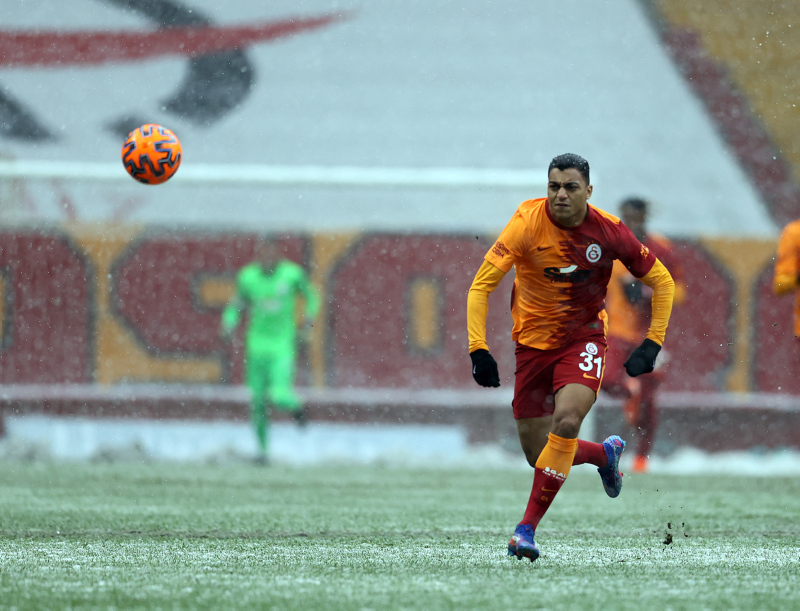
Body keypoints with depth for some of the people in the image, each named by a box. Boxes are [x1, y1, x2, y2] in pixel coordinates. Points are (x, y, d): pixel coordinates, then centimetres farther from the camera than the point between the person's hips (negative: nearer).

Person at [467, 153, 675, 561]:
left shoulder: (609, 232, -12)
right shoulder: (528, 222, -17)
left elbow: (661, 281, 2)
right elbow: (481, 285, -16)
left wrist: (652, 344, -5)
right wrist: (478, 349, -25)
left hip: (584, 339, -1)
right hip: (533, 340, 1)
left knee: (565, 422, -28)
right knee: (538, 454, 3)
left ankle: (527, 527, -21)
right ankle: (606, 453, 36)